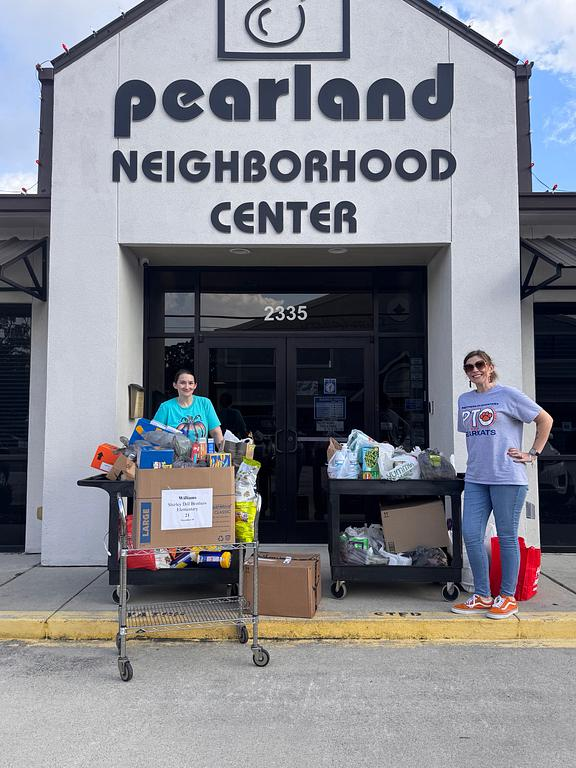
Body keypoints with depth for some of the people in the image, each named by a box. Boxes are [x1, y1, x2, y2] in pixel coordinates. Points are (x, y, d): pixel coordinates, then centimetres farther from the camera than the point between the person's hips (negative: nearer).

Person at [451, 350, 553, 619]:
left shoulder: (508, 395, -4)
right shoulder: (464, 400, 13)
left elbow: (545, 420, 0)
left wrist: (533, 454, -3)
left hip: (507, 477, -6)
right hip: (475, 478, 6)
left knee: (507, 536, 3)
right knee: (470, 534, 2)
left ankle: (507, 598, 16)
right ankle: (482, 597, 15)